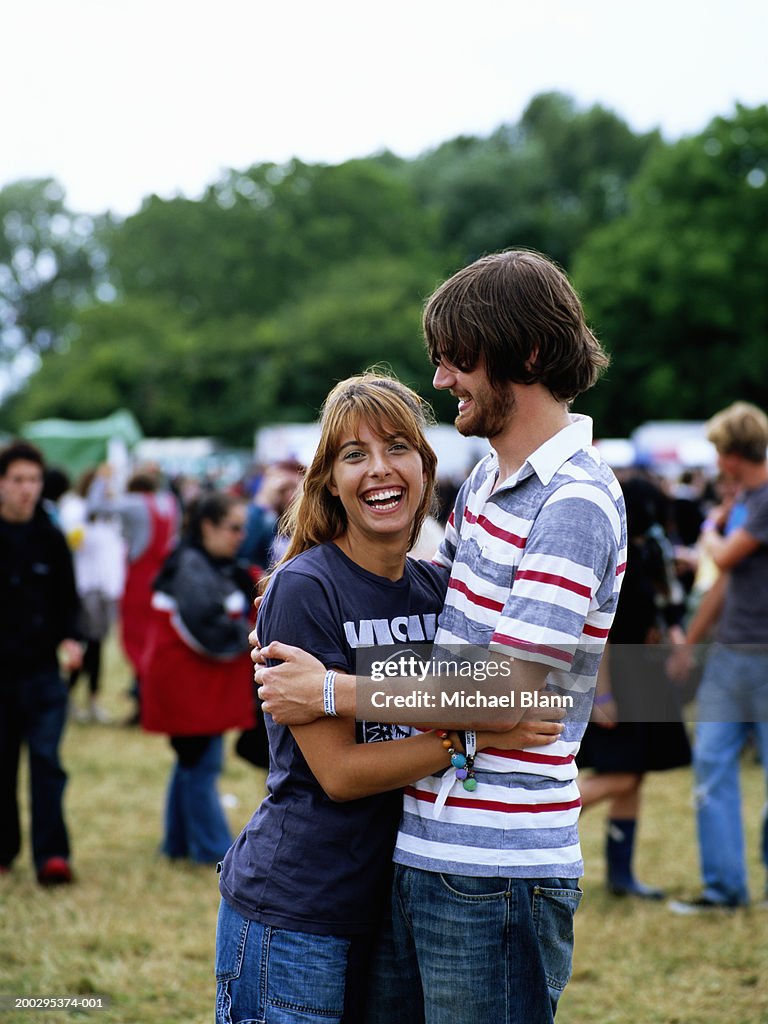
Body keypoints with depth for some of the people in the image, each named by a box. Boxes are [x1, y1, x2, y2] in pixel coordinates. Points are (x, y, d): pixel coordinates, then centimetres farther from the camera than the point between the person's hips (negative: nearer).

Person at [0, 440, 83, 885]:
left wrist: (68, 638, -7)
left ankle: (52, 854, -9)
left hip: (43, 670, 0)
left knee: (47, 759, -7)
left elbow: (67, 598, 10)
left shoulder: (51, 538, 3)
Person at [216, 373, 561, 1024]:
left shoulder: (437, 589, 6)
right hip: (292, 914, -6)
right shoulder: (302, 590, -13)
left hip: (392, 896, 6)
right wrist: (479, 738, -22)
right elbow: (339, 770, -17)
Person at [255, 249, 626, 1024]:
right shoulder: (488, 477, 13)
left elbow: (504, 697, -20)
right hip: (422, 850, 9)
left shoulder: (574, 504, -16)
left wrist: (333, 693, -13)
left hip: (495, 873, -9)